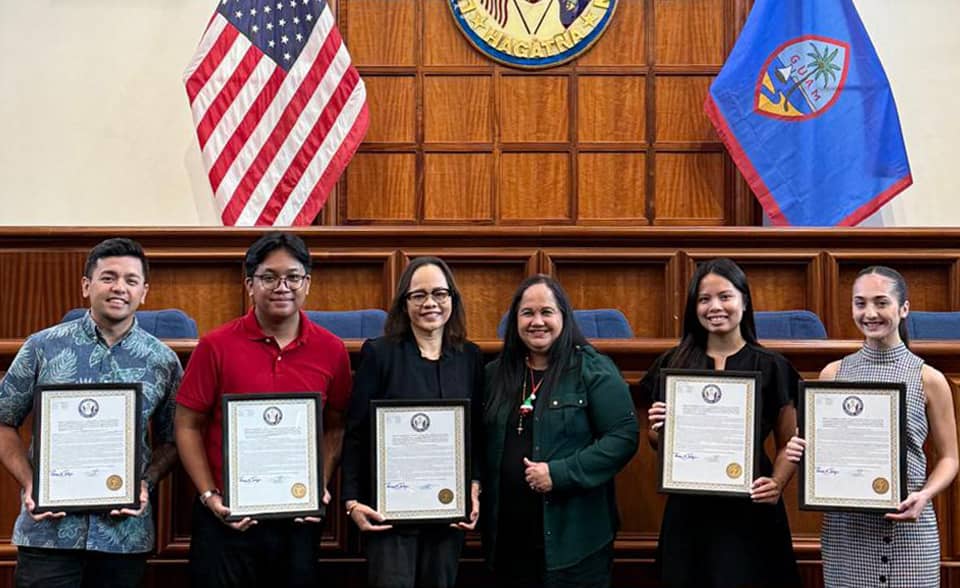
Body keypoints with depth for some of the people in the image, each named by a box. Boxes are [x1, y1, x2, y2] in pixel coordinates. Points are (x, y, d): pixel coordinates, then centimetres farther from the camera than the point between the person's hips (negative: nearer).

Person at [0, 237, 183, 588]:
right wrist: (28, 483, -7)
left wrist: (147, 483, -7)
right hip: (49, 529, -1)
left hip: (125, 533, 1)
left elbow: (170, 440, 10)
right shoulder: (43, 347, 1)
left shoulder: (163, 361, 4)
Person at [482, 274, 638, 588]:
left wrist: (560, 474, -20)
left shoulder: (592, 369, -7)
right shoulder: (496, 373, 9)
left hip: (574, 537, -4)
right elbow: (482, 443, 16)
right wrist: (480, 502, 2)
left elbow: (624, 436, -13)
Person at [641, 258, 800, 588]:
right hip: (688, 509, 2)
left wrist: (777, 484, -17)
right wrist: (656, 428, -9)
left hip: (749, 509, -2)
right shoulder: (673, 365, 5)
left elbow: (789, 444, 1)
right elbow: (657, 442, 13)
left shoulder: (771, 367, -1)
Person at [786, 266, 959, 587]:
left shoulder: (929, 379, -1)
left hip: (907, 525, -2)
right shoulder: (833, 373, 5)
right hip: (844, 525, 2)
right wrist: (800, 450, -9)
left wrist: (925, 495, -13)